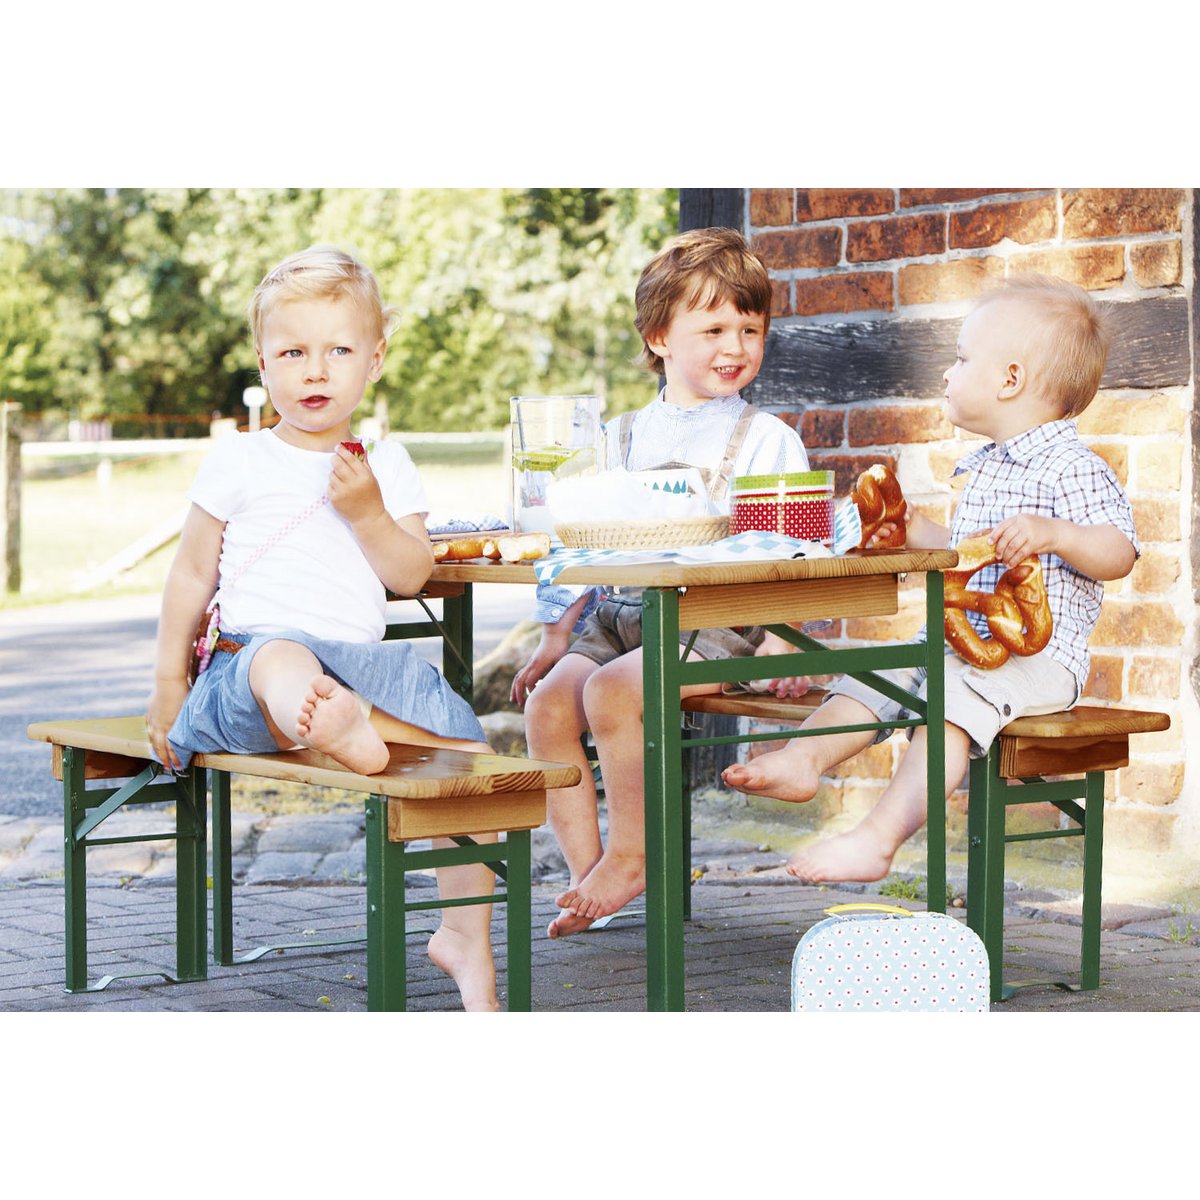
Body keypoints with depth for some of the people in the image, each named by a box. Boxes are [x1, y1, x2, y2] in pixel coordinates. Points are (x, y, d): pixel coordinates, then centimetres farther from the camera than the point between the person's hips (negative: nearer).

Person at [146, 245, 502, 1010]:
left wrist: (368, 512, -10)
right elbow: (192, 574, 12)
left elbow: (411, 577, 6)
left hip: (362, 660, 3)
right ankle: (346, 731, -75)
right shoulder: (240, 462, 8)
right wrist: (168, 682, 10)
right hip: (252, 653, -3)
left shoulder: (387, 467, 15)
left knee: (471, 750, -19)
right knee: (281, 664, -41)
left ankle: (465, 933, -11)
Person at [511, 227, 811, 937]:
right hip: (618, 612, 6)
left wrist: (781, 639, -18)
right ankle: (586, 871, -9)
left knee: (612, 689, -28)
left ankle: (630, 856, -12)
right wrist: (558, 632, 13)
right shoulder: (625, 439, 17)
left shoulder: (767, 439, 3)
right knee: (549, 701, -17)